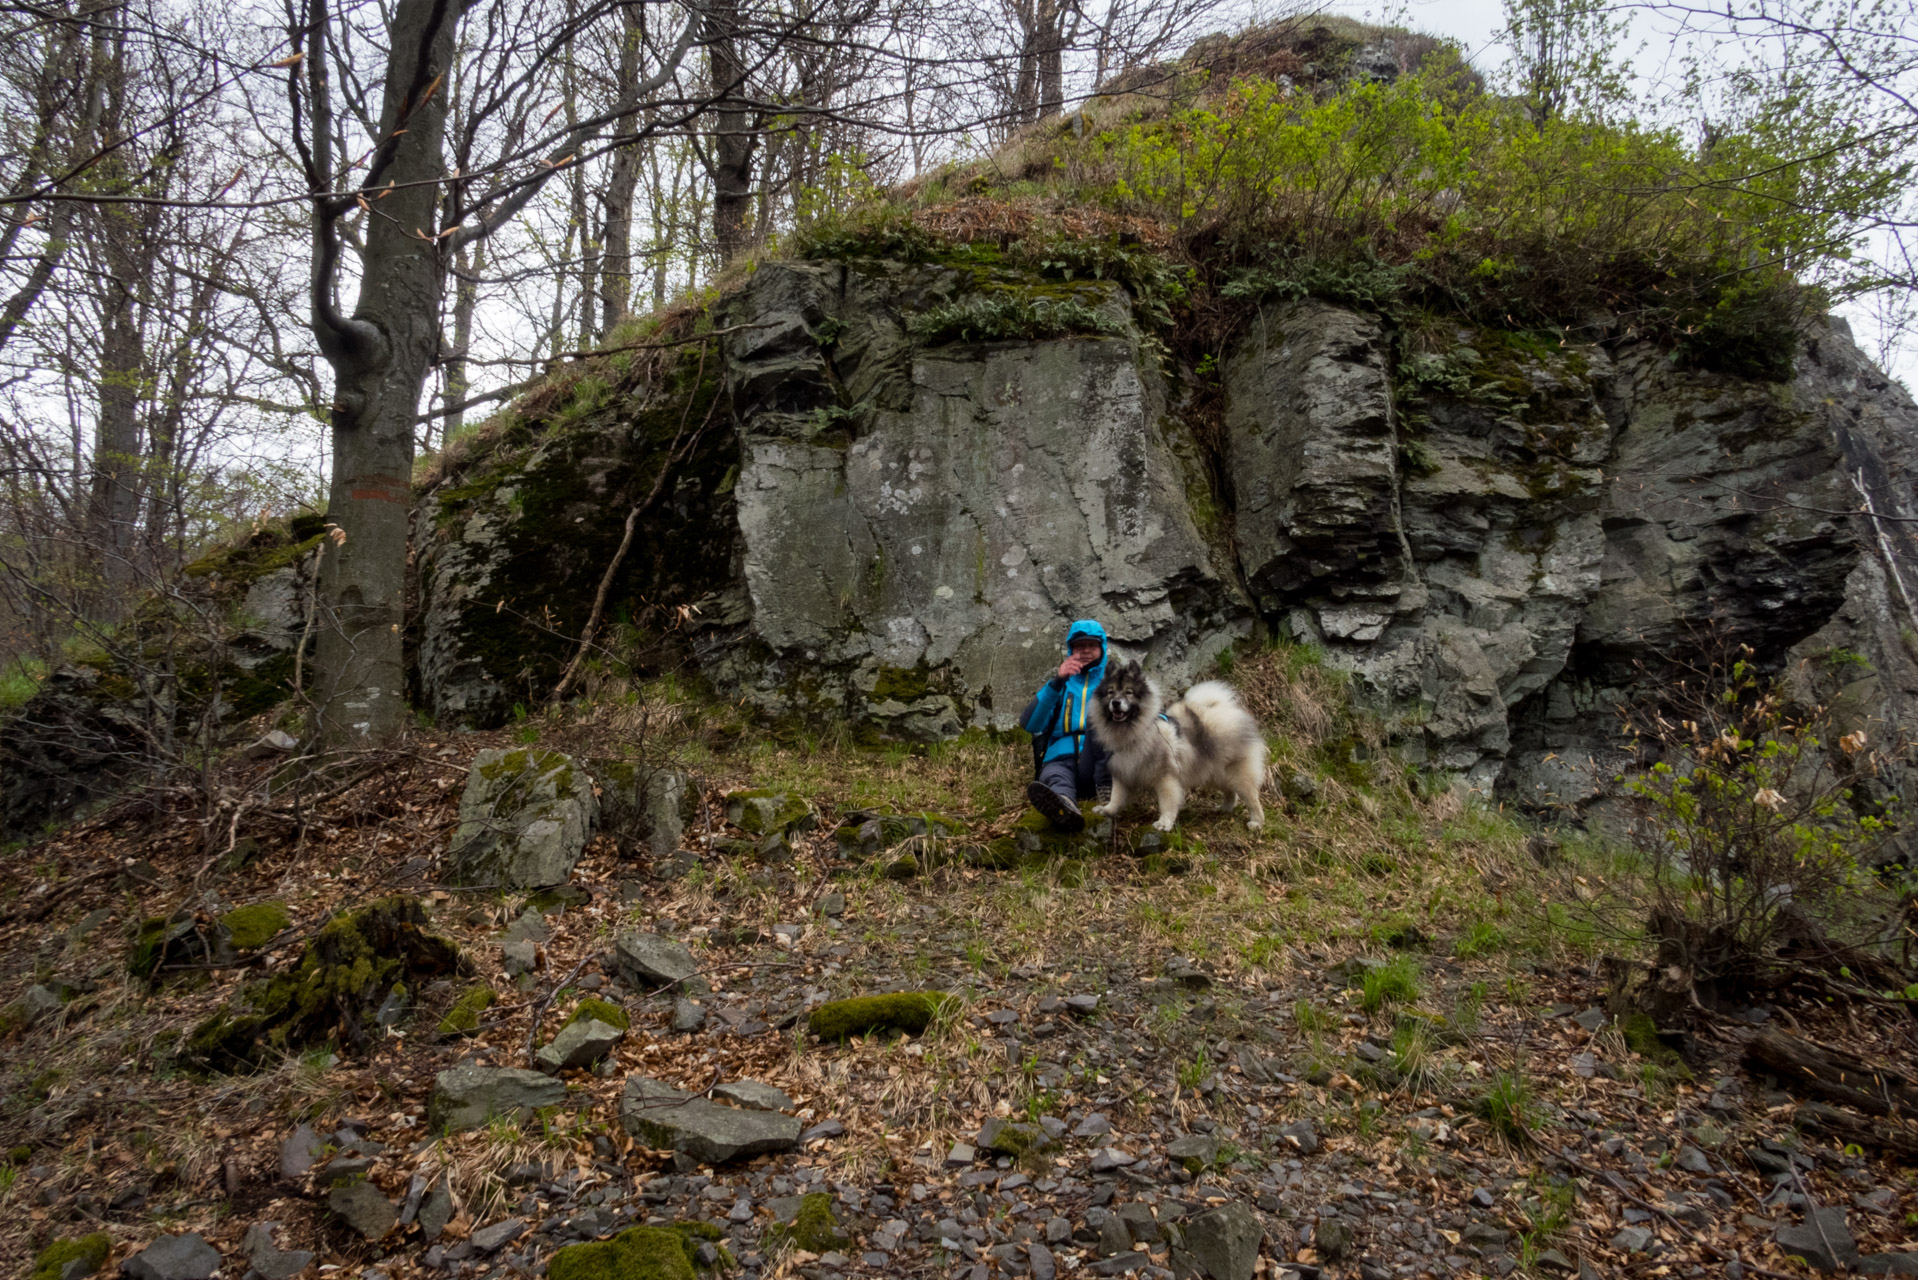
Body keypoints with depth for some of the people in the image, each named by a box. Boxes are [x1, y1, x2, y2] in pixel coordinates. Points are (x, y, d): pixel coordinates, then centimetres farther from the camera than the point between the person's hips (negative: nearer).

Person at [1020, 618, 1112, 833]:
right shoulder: (1059, 686, 23)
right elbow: (1029, 724, 3)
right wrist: (1057, 682, -11)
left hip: (1098, 765, 0)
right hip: (1062, 760, 0)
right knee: (1055, 777, -37)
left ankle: (1106, 790, -34)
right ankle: (1065, 807, -72)